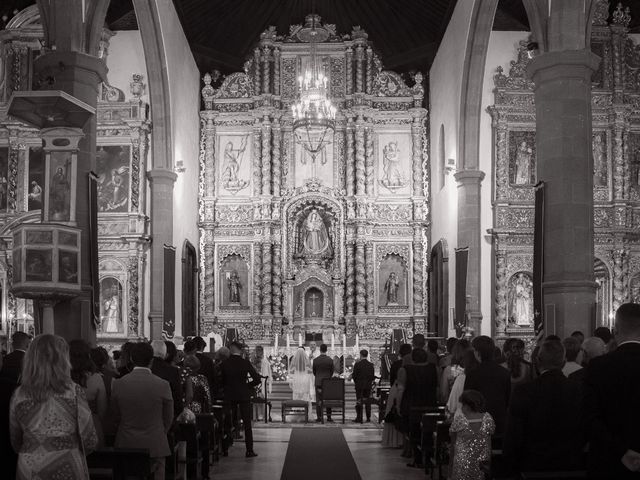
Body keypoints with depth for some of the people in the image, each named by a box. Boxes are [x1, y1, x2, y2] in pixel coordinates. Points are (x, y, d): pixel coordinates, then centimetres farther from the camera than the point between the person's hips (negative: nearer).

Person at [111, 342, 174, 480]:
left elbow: (116, 417, 6)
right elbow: (168, 419, 1)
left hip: (126, 445, 2)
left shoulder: (117, 384, -5)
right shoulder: (163, 385, -11)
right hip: (155, 446, -2)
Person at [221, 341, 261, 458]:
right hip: (244, 395, -1)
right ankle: (249, 450, 1)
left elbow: (221, 381, 0)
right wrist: (247, 386, 5)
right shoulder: (246, 363, -8)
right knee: (247, 423, 4)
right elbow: (257, 379, -9)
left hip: (229, 396, 1)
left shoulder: (225, 364, -5)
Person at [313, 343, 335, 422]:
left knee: (318, 400, 3)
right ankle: (329, 417, 7)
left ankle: (319, 417, 2)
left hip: (318, 382, -1)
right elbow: (331, 372, 3)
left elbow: (314, 372, 4)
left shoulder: (315, 360, -5)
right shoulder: (330, 360, -5)